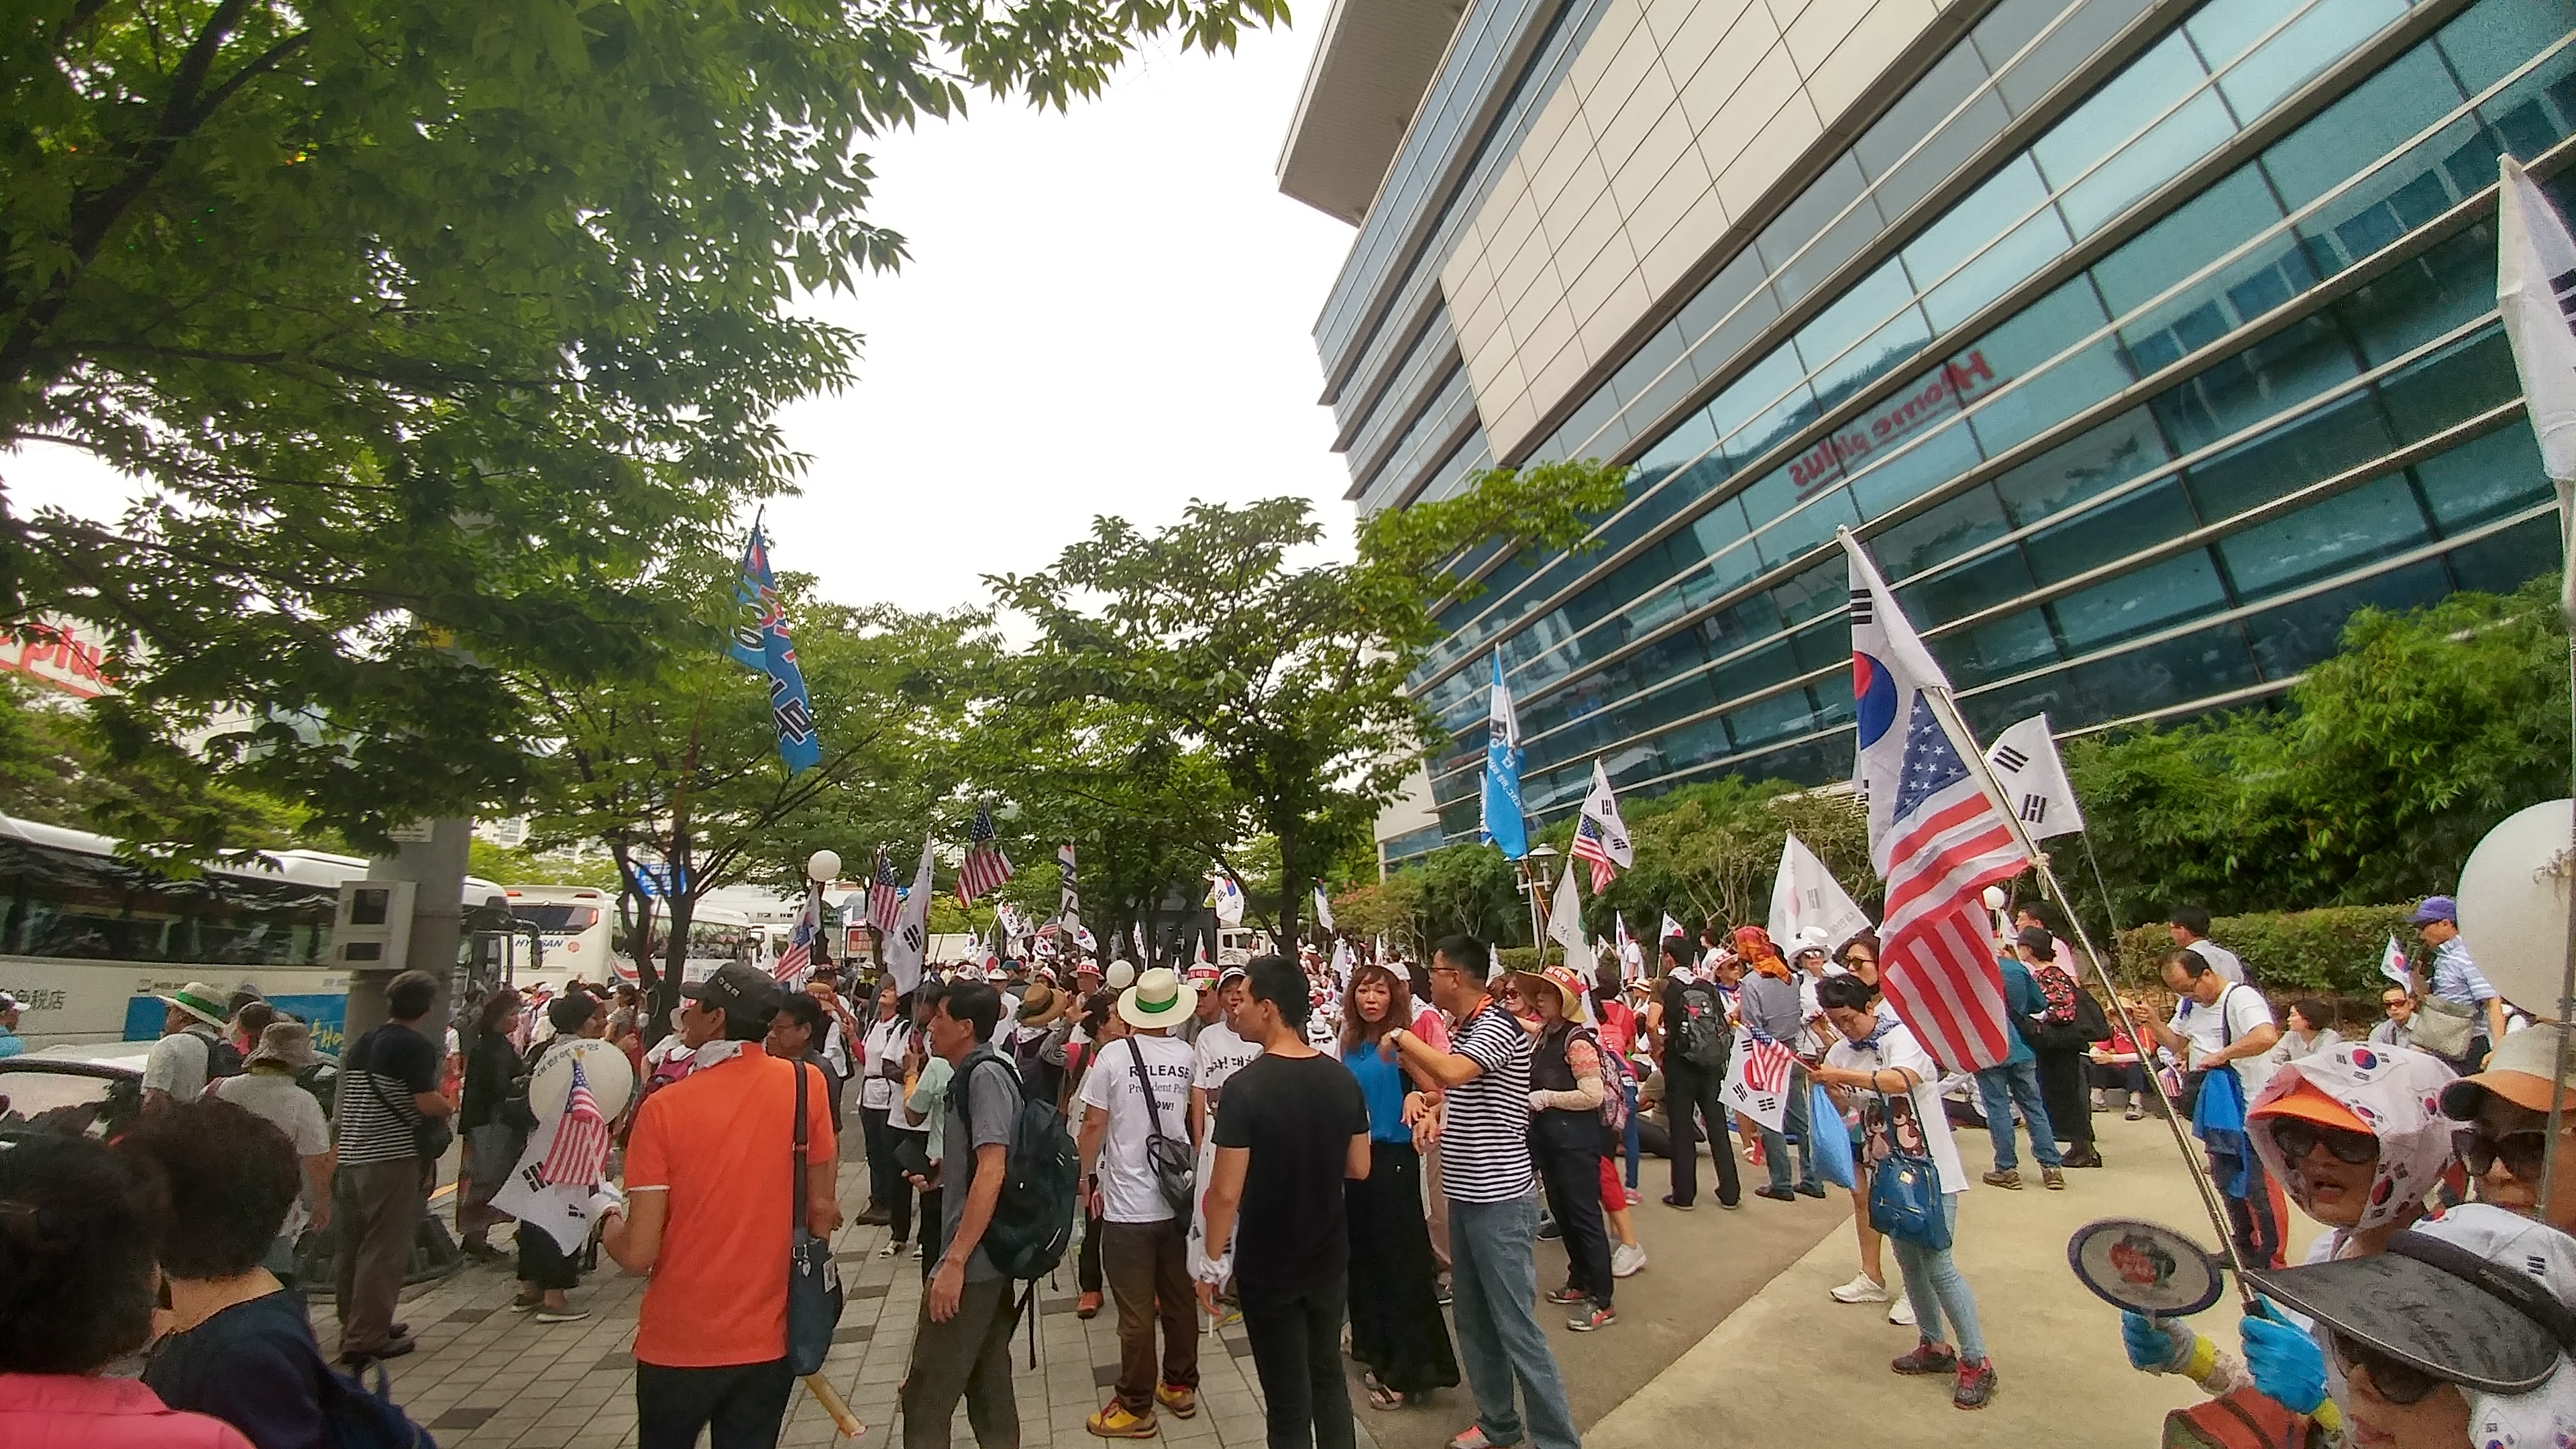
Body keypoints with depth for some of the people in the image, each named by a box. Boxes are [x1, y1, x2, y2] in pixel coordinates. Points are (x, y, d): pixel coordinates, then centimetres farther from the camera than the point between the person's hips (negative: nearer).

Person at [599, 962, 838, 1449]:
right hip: (768, 1341, 1)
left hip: (677, 1346, -1)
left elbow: (638, 1255, -13)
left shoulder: (663, 1108, -17)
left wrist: (607, 1224, 7)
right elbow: (822, 1209, -5)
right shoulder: (807, 1084, -12)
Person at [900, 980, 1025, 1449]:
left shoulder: (985, 1074, -19)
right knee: (989, 1387, 18)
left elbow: (992, 1172, -26)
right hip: (988, 1258, 10)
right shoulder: (974, 1073, 12)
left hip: (971, 1260, -10)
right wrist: (939, 1169, 21)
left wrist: (954, 1262, -25)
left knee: (926, 1398, 1)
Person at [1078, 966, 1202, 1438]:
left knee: (1136, 1313, 8)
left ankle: (1136, 1407, 22)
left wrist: (1089, 1174, 5)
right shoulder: (1188, 1057, -4)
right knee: (1180, 1300, 19)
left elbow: (1094, 1124, -8)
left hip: (1128, 1205, -4)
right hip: (1178, 1199, 4)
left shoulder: (1113, 1057, -13)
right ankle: (1181, 1387, 33)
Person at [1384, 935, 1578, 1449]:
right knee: (1473, 1319, 19)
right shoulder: (1461, 1030, 8)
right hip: (1465, 1195, 9)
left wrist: (1402, 1036, -22)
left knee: (1516, 1326, 0)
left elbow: (1453, 1072, -37)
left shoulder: (1498, 1025, -20)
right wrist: (1406, 1054, 4)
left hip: (1499, 1199, -9)